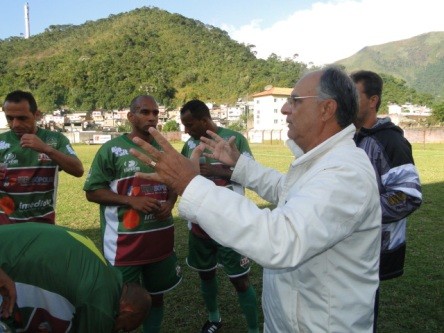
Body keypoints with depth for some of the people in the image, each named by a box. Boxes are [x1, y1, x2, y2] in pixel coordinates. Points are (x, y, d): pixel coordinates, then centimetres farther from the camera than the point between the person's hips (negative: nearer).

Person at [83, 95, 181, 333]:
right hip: (125, 240, -5)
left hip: (161, 237, 5)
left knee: (156, 293, 21)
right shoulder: (112, 149, -10)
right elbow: (92, 191, -9)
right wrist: (131, 200, -20)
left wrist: (170, 203, -4)